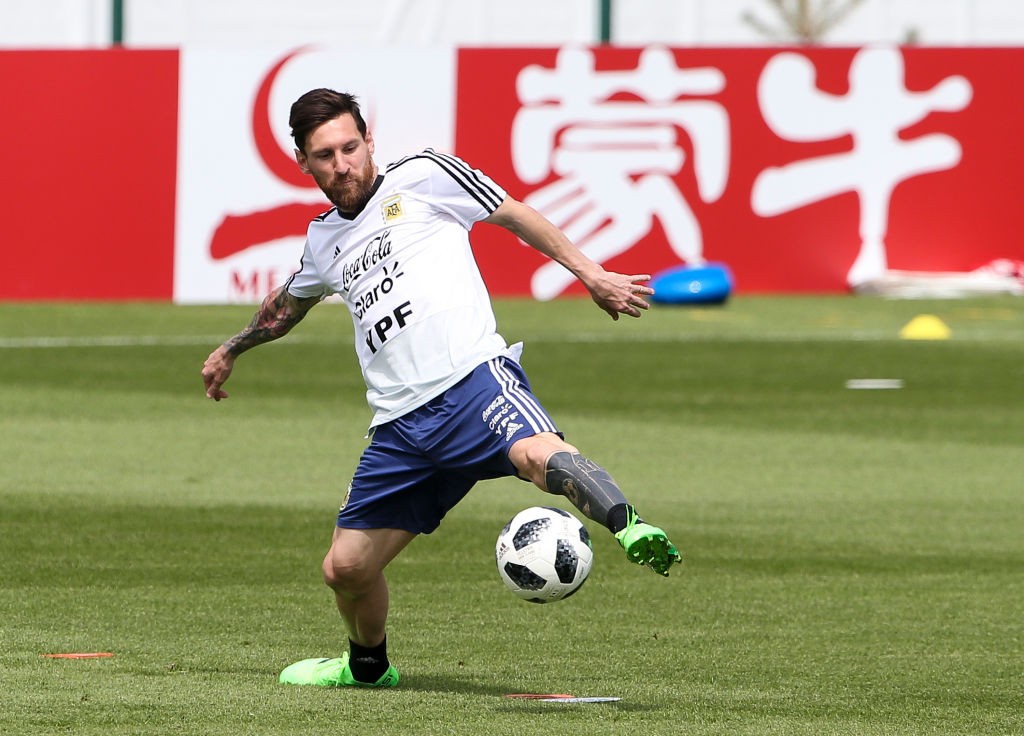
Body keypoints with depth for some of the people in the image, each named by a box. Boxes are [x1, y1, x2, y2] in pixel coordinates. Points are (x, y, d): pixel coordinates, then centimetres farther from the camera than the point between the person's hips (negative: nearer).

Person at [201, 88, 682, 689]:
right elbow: (288, 305, 45)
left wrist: (592, 275, 5)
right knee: (347, 568, 8)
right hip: (400, 427, 6)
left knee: (539, 455, -40)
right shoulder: (324, 240, 24)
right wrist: (233, 350, 62)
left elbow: (516, 216, 13)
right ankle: (368, 667, 34)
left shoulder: (423, 178, 7)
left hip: (471, 377, -6)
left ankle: (630, 530, -56)